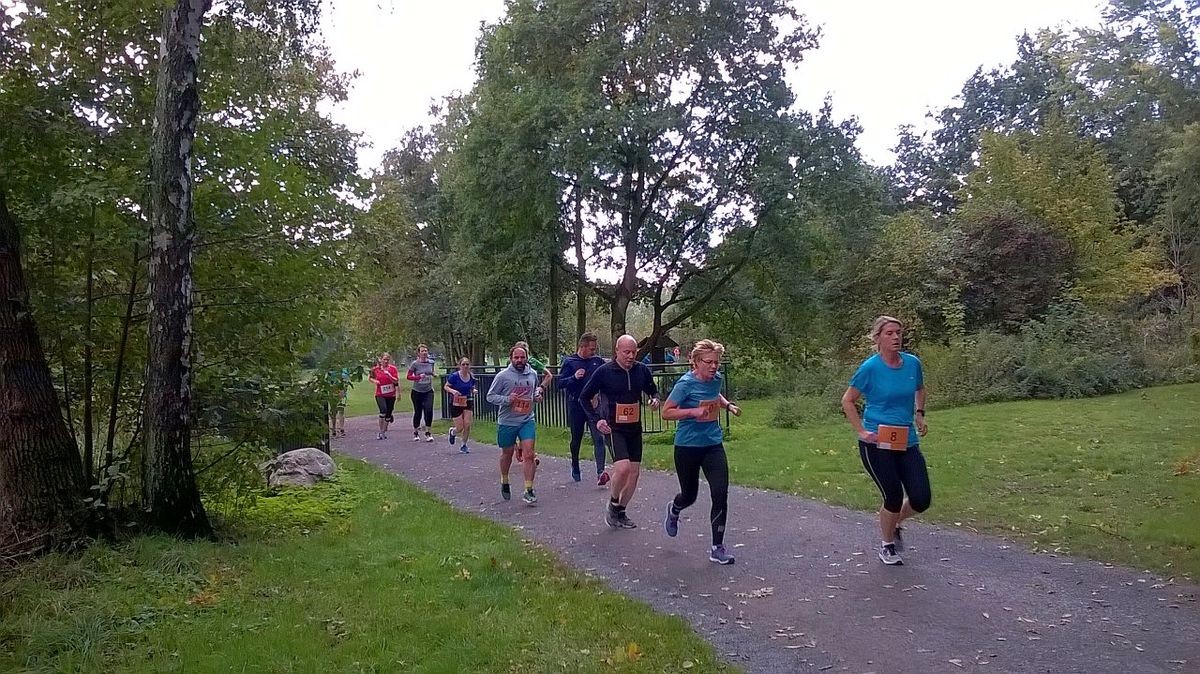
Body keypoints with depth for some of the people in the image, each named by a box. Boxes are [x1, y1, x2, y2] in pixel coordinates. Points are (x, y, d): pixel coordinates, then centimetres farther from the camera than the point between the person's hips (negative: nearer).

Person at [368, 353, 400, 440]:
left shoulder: (393, 368, -1)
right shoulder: (375, 369, 0)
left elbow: (396, 381, -5)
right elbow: (370, 378, 15)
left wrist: (389, 375, -19)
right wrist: (374, 381, -6)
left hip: (391, 395, 2)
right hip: (380, 394, -2)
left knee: (388, 413, 7)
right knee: (383, 410, -22)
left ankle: (384, 432, 24)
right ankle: (381, 432, -13)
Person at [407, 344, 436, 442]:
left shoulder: (431, 362, 1)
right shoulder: (415, 364, -10)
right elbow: (409, 377, -8)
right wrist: (419, 377, -22)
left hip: (428, 391, 2)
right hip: (417, 392, -2)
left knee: (429, 410, -15)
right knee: (418, 413, 6)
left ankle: (427, 432, -5)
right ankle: (415, 433, 26)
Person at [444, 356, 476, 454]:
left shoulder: (471, 377, 0)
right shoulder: (454, 376, -14)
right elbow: (446, 386, -6)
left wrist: (474, 390, -7)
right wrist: (452, 391, -25)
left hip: (468, 402, 4)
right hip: (456, 403, -4)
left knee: (467, 425, -6)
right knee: (460, 428, -3)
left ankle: (463, 446, 14)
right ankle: (452, 432, 35)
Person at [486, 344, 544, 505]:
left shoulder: (533, 374, 4)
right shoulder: (503, 376, -9)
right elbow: (490, 396, -6)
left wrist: (537, 394, 2)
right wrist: (507, 399, -21)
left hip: (527, 420, 2)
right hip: (507, 421, -2)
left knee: (529, 455, -11)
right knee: (507, 454, 15)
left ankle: (529, 491, -7)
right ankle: (504, 483, 40)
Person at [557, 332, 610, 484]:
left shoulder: (598, 361, 5)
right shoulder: (569, 361, -2)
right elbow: (560, 383, -4)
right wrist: (574, 377, -20)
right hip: (576, 406, -1)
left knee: (598, 438, -13)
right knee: (576, 440, 13)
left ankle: (600, 473, -20)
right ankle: (575, 468, 35)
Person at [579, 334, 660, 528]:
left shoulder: (642, 370, 0)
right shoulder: (604, 371, -11)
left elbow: (653, 390, 17)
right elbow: (584, 397, -2)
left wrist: (655, 399, -7)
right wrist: (596, 419, -11)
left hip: (635, 428, 5)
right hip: (613, 428, -5)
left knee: (634, 472, 7)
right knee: (622, 467, -21)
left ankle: (620, 512, 25)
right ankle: (612, 504, 5)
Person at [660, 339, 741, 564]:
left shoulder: (716, 379, 1)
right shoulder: (686, 383, -17)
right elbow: (666, 412, -15)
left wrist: (728, 405, 6)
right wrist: (694, 411, -26)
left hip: (713, 445, 4)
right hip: (687, 447, -4)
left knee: (720, 494, -9)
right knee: (689, 496, 12)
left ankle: (717, 548, 2)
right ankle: (674, 509, 51)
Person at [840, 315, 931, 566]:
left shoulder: (913, 363, 1)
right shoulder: (870, 367, -12)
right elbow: (847, 401, -3)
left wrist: (919, 413, 8)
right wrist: (862, 431, -8)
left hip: (907, 442, 4)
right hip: (877, 444, -4)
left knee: (921, 499, -1)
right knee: (894, 497, -3)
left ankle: (894, 525, 32)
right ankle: (887, 545, 25)